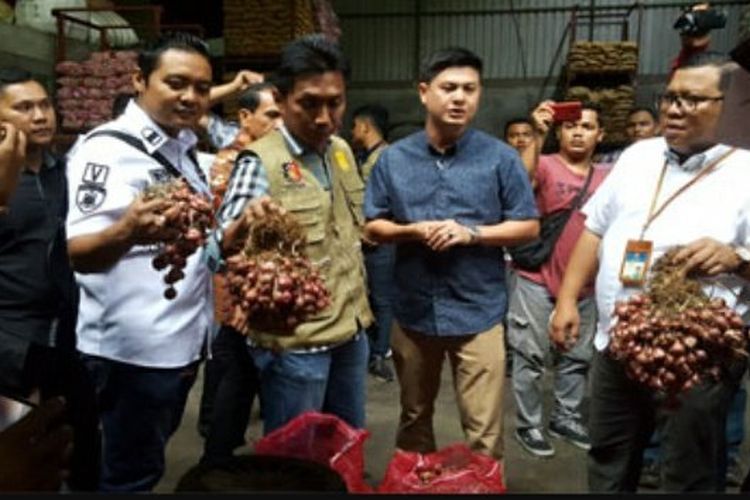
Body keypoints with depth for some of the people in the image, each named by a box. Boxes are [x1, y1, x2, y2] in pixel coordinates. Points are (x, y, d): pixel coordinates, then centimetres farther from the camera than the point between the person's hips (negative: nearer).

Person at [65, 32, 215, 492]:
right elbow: (76, 255, -24)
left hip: (182, 345, 8)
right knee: (131, 476, 6)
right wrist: (126, 233, -44)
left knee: (145, 467, 22)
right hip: (133, 351, -8)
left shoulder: (185, 150, 10)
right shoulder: (107, 148, -14)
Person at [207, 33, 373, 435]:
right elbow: (217, 254, -22)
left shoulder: (342, 151, 4)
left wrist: (359, 305, 15)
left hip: (351, 330, 7)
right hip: (295, 342, -6)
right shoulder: (260, 162, -17)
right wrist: (242, 227, -44)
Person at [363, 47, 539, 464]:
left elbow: (528, 226, -2)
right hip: (414, 310, 3)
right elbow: (373, 227, 6)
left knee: (485, 433, 2)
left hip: (478, 312, -2)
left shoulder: (501, 158, -4)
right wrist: (412, 231, -14)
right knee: (414, 417, 21)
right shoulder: (394, 158, 2)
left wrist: (471, 233, -17)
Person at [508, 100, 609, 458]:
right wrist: (538, 136, -43)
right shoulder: (545, 165, -8)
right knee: (530, 357, 4)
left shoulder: (607, 177, 5)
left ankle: (566, 419, 34)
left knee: (577, 358, 16)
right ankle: (528, 425, 19)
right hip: (537, 282, -5)